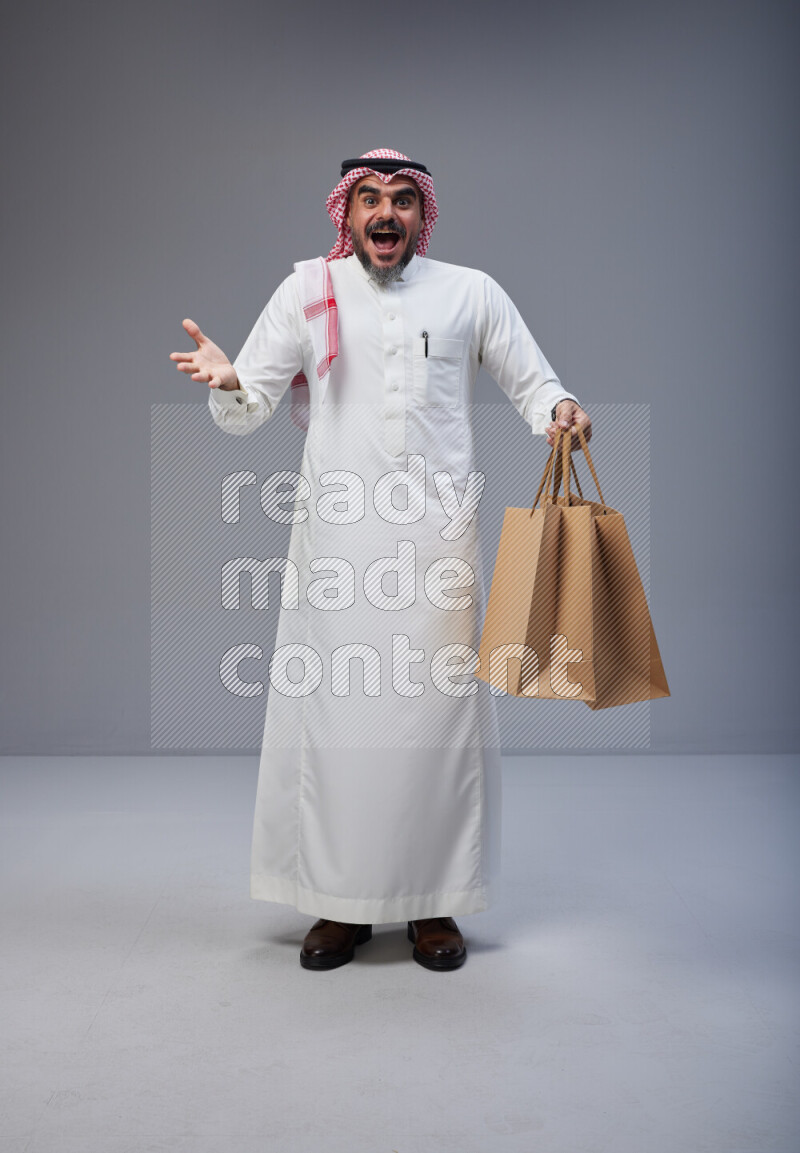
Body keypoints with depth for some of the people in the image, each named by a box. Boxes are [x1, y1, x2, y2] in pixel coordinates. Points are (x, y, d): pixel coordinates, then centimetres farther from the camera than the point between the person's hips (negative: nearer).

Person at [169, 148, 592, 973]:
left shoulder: (471, 293, 9)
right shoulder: (307, 291, 9)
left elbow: (530, 380, 15)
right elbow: (248, 410, 7)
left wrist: (559, 409, -9)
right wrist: (225, 382, -16)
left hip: (438, 536, 0)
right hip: (334, 536, 0)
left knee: (439, 709, 2)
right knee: (331, 710, 1)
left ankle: (434, 904, 17)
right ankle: (340, 903, 17)